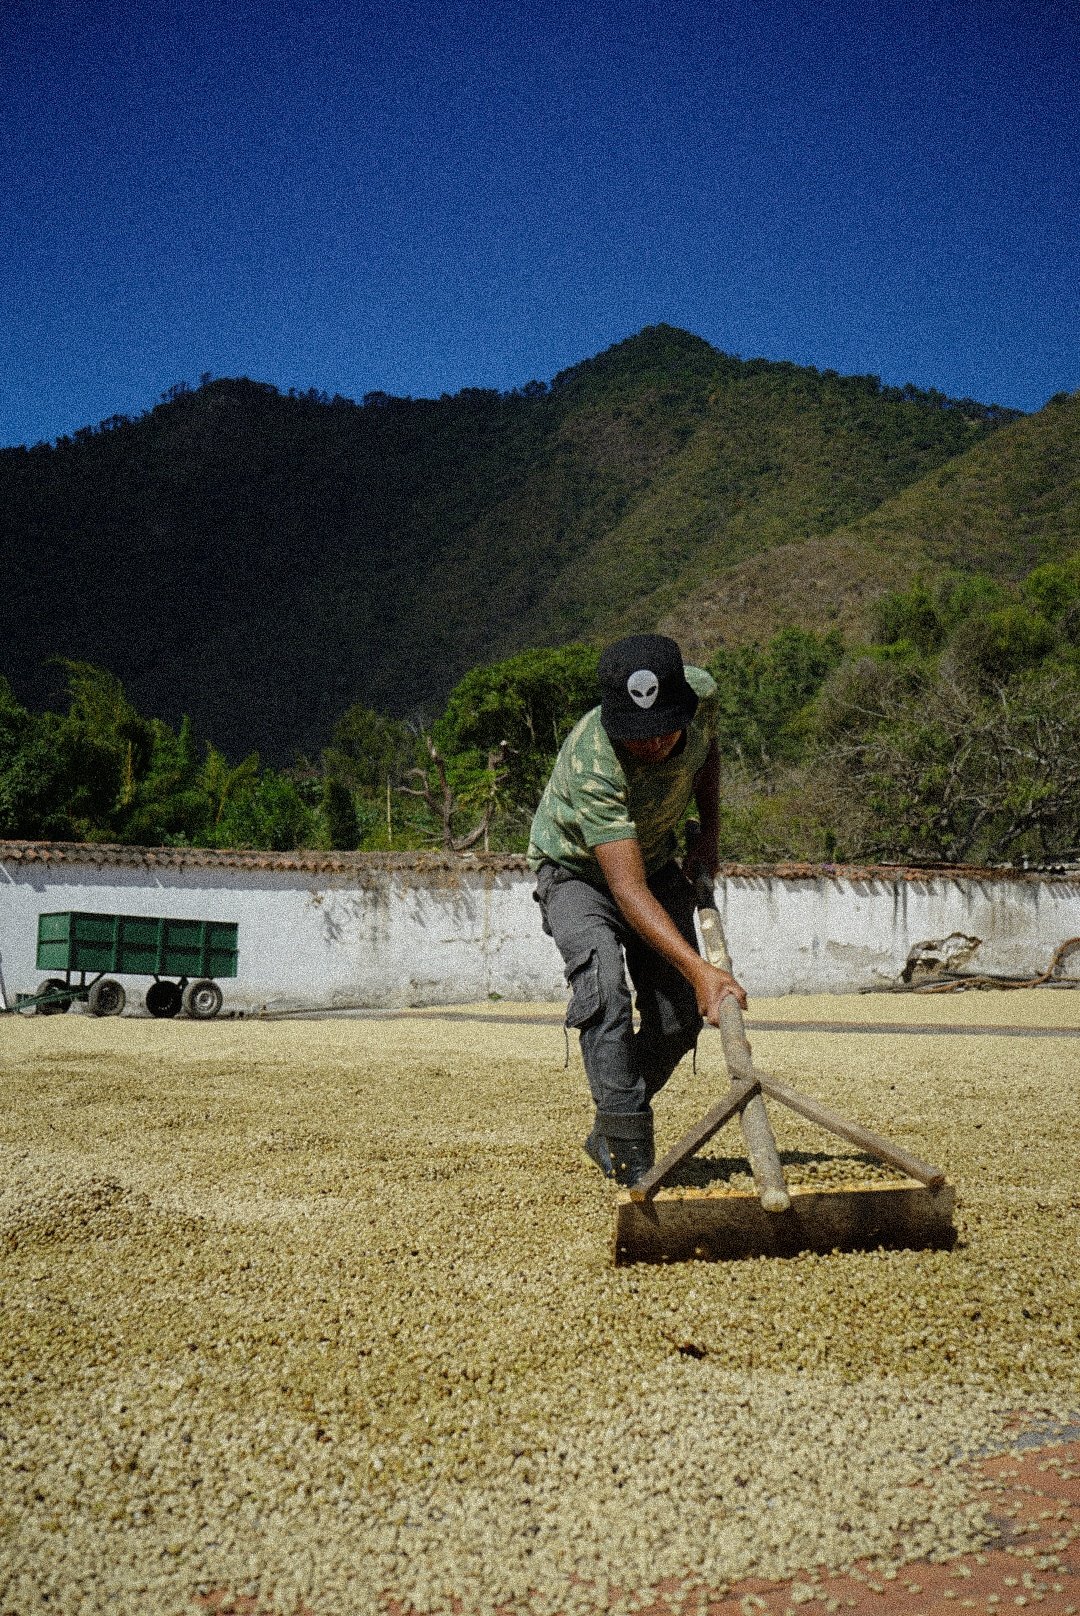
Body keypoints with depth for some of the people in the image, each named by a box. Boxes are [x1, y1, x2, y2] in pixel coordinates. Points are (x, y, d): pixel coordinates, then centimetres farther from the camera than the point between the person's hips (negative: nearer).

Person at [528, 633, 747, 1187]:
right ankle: (627, 1148, -26)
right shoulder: (591, 763, -42)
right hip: (577, 872, -5)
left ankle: (608, 1131, 18)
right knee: (604, 990, -32)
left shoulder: (701, 693, -24)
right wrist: (698, 968, -56)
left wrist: (709, 834, 1)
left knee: (678, 1018, -4)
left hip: (657, 863, 5)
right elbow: (628, 889, -47)